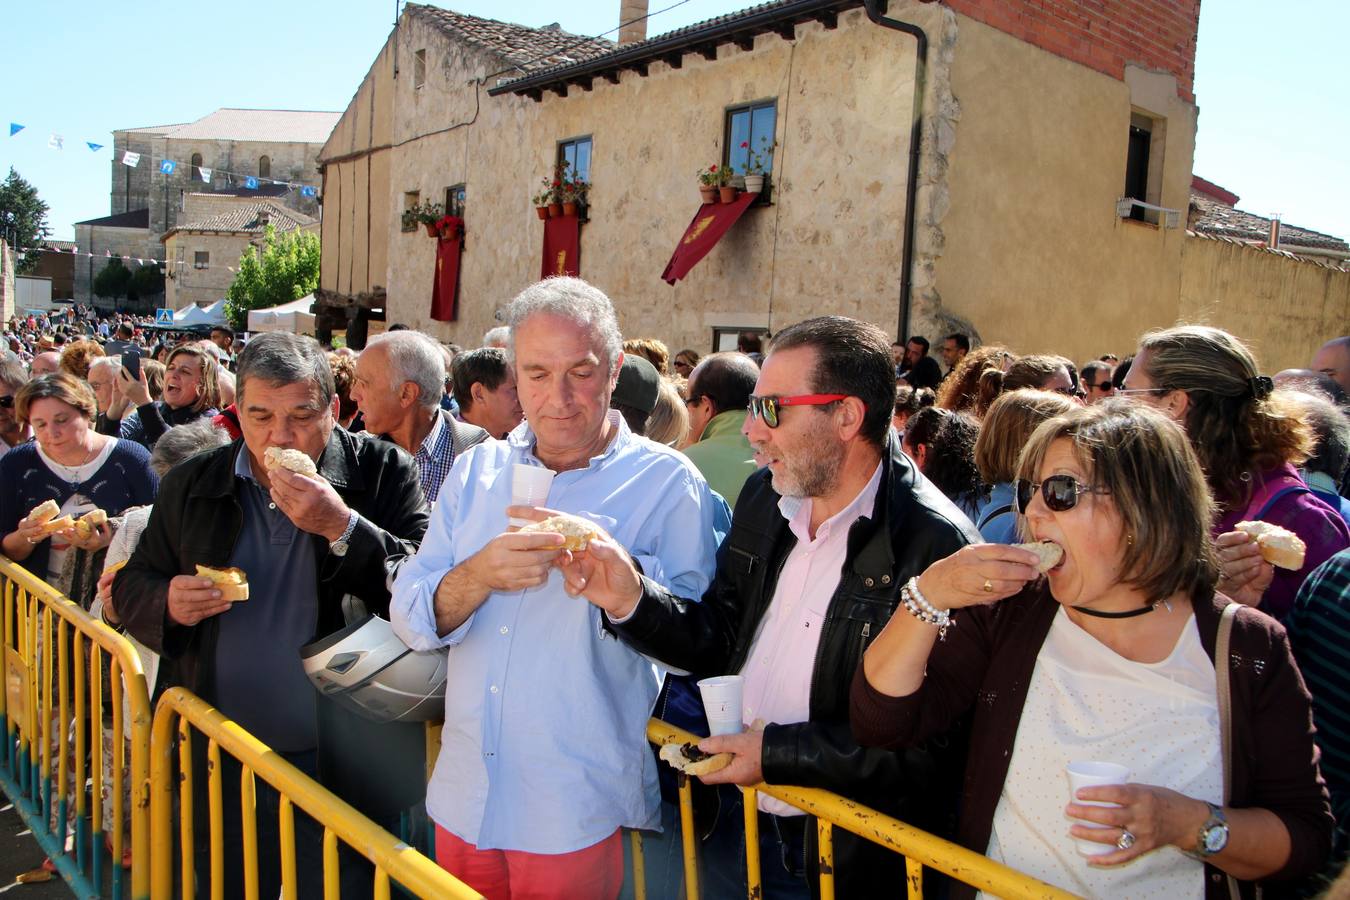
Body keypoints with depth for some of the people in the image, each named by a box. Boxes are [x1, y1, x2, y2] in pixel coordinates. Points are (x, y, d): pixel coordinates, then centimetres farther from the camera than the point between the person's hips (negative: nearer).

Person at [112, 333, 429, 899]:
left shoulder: (384, 473, -9)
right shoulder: (191, 485, 3)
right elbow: (132, 588, 11)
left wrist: (342, 528, -28)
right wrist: (167, 604, -12)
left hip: (343, 763, -3)